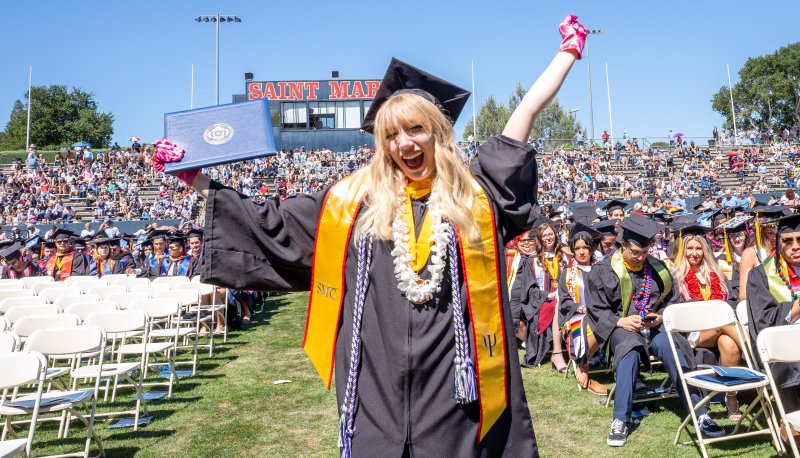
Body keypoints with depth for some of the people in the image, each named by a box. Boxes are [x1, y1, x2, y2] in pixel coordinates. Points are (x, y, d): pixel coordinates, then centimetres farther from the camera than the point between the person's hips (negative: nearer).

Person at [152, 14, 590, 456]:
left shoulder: (475, 191, 3)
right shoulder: (353, 199, 4)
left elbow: (527, 110, 9)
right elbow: (272, 223, 13)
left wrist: (569, 51, 16)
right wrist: (202, 183, 12)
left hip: (454, 382, 0)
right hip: (377, 384, 1)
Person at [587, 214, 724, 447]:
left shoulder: (657, 268, 12)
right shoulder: (603, 270, 2)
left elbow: (672, 300, 15)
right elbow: (597, 310, 1)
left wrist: (660, 317, -6)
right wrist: (621, 321, -15)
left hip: (655, 327, 3)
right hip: (622, 328, -3)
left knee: (671, 348, -29)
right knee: (630, 350, -35)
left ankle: (700, 413, -25)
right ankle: (620, 420, -34)